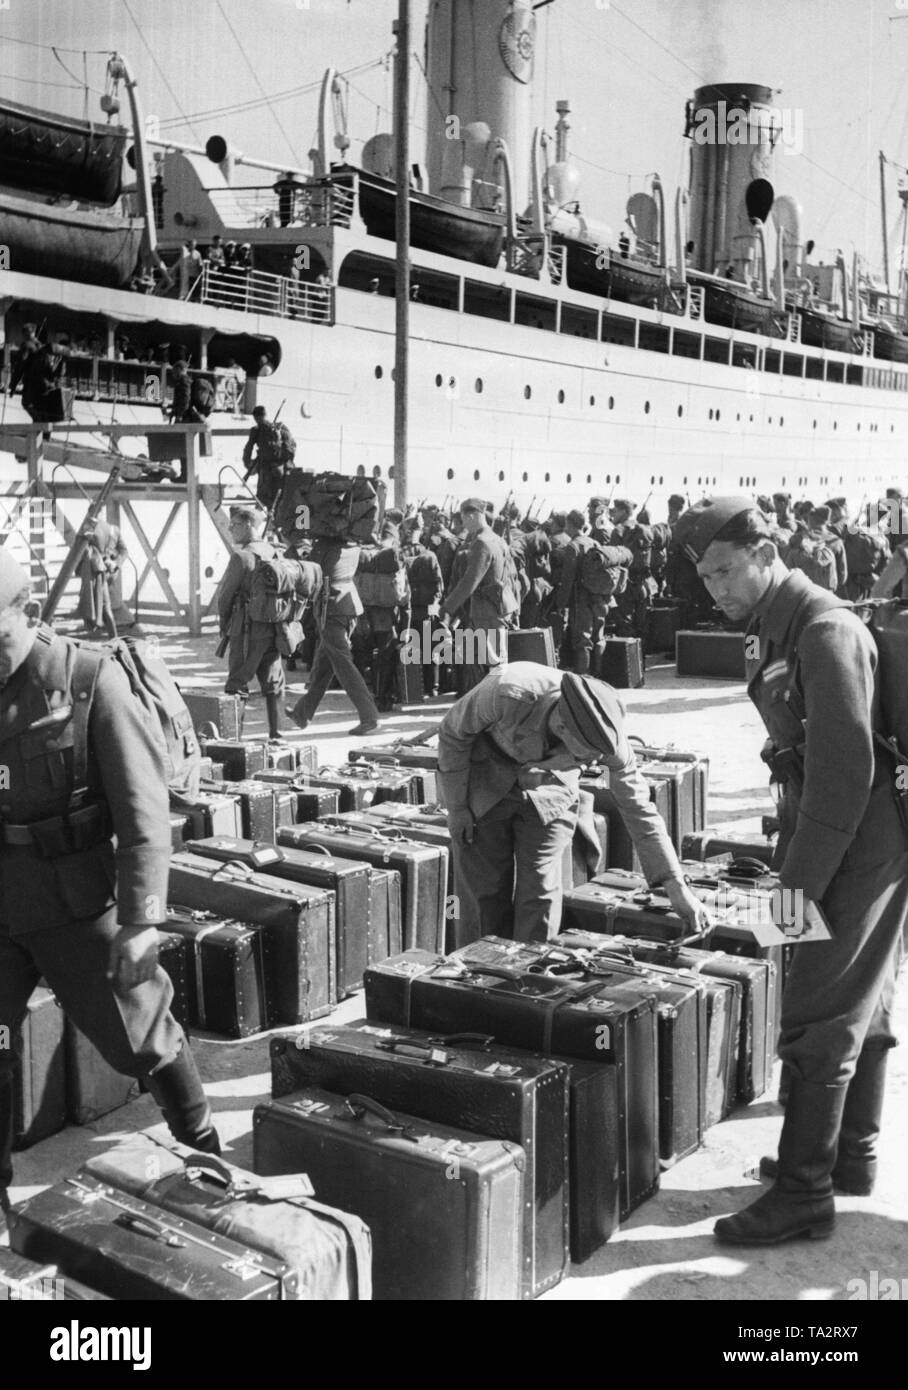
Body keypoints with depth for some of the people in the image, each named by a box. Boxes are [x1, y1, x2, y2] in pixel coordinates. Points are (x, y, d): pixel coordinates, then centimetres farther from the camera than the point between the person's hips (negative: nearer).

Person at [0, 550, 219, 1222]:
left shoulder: (92, 681, -14)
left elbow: (143, 811, -15)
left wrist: (141, 920, -18)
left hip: (76, 902, -4)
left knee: (140, 1036, 9)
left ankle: (203, 1148, 33)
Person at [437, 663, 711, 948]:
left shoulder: (602, 729, -30)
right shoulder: (503, 694, -39)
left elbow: (639, 808, -17)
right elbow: (453, 732, -17)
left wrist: (676, 887, -16)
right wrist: (456, 807, -10)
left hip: (547, 787, 2)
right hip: (484, 780, -1)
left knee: (540, 896, -5)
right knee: (484, 893, 0)